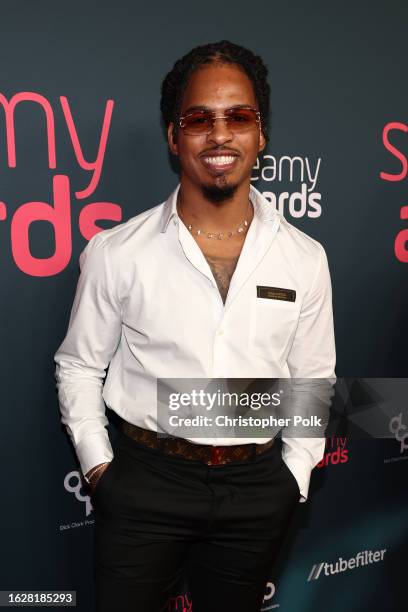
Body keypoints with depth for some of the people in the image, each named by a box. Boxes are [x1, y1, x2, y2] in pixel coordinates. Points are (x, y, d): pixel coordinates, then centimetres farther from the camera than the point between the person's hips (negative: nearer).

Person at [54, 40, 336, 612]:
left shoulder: (305, 259, -3)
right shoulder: (116, 252, -9)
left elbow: (314, 380, 6)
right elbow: (79, 366, 3)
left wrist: (294, 479, 4)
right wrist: (96, 462, -1)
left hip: (257, 488, 2)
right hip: (143, 481, -1)